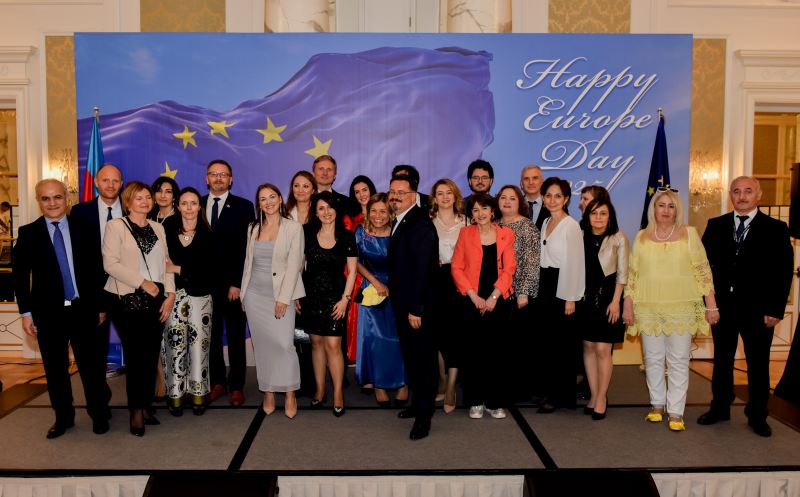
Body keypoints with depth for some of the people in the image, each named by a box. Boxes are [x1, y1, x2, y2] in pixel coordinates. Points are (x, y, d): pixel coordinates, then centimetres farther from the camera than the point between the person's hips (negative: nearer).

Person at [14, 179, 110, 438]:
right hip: (48, 312, 1)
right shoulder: (28, 233, 1)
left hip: (83, 309, -1)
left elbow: (96, 269, 3)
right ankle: (63, 417, 27)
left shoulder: (82, 228, 1)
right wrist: (26, 312, -1)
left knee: (91, 364, 5)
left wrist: (100, 305, 3)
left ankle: (99, 414, 22)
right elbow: (20, 274, 3)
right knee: (55, 368, 11)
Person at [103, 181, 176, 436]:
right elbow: (110, 263, -9)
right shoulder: (115, 226, 0)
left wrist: (170, 294, 2)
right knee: (135, 356, -3)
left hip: (156, 300, 4)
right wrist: (142, 282, -13)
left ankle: (146, 407, 17)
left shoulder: (158, 228, 15)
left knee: (151, 356, 5)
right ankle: (136, 412, 9)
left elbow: (166, 263, 13)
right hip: (127, 300, -4)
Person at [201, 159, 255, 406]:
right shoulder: (197, 205, 8)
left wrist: (237, 283, -11)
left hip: (233, 284, -2)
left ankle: (237, 386, 16)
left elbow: (246, 247, -5)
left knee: (236, 336, 7)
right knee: (211, 335, 9)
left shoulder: (243, 207, 0)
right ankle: (217, 383, 21)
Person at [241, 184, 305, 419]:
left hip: (281, 295, -4)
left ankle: (290, 394, 4)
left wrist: (283, 299, -14)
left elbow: (294, 265, -9)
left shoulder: (294, 228, -4)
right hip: (255, 294, 4)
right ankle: (268, 393, 19)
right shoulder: (253, 228, 10)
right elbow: (248, 262, 15)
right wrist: (244, 293, 11)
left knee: (284, 344, -10)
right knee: (262, 346, 7)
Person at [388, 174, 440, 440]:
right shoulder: (400, 222, 11)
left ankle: (424, 416, 12)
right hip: (402, 304, 9)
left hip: (417, 306, -9)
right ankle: (417, 403, 33)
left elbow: (422, 268, -22)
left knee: (423, 358, 2)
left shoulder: (421, 224, -18)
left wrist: (415, 309, -22)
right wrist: (394, 294, 8)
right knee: (410, 356, 19)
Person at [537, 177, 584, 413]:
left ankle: (561, 395, 11)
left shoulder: (571, 226, -12)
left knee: (561, 342, 0)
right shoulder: (545, 223, 12)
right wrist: (540, 287, 12)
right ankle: (548, 389, 23)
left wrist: (570, 298, -16)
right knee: (545, 339, 12)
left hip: (562, 287, -8)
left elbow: (574, 263, -14)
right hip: (545, 286, 8)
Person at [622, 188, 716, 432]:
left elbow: (703, 271, 2)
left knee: (679, 361, 2)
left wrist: (711, 304, -3)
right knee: (653, 359, 9)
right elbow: (632, 274, 9)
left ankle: (676, 412, 10)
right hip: (648, 309, 2)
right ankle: (657, 404, 23)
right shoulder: (642, 237, 7)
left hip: (681, 308, -2)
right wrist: (627, 306, 5)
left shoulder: (689, 234, 2)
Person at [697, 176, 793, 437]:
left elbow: (783, 272, -4)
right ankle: (720, 408, 27)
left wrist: (775, 309, -9)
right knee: (722, 359, 13)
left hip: (758, 309, -2)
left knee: (758, 364, 8)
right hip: (722, 306, 2)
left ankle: (757, 415, 23)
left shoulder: (775, 229, -1)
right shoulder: (716, 226, 5)